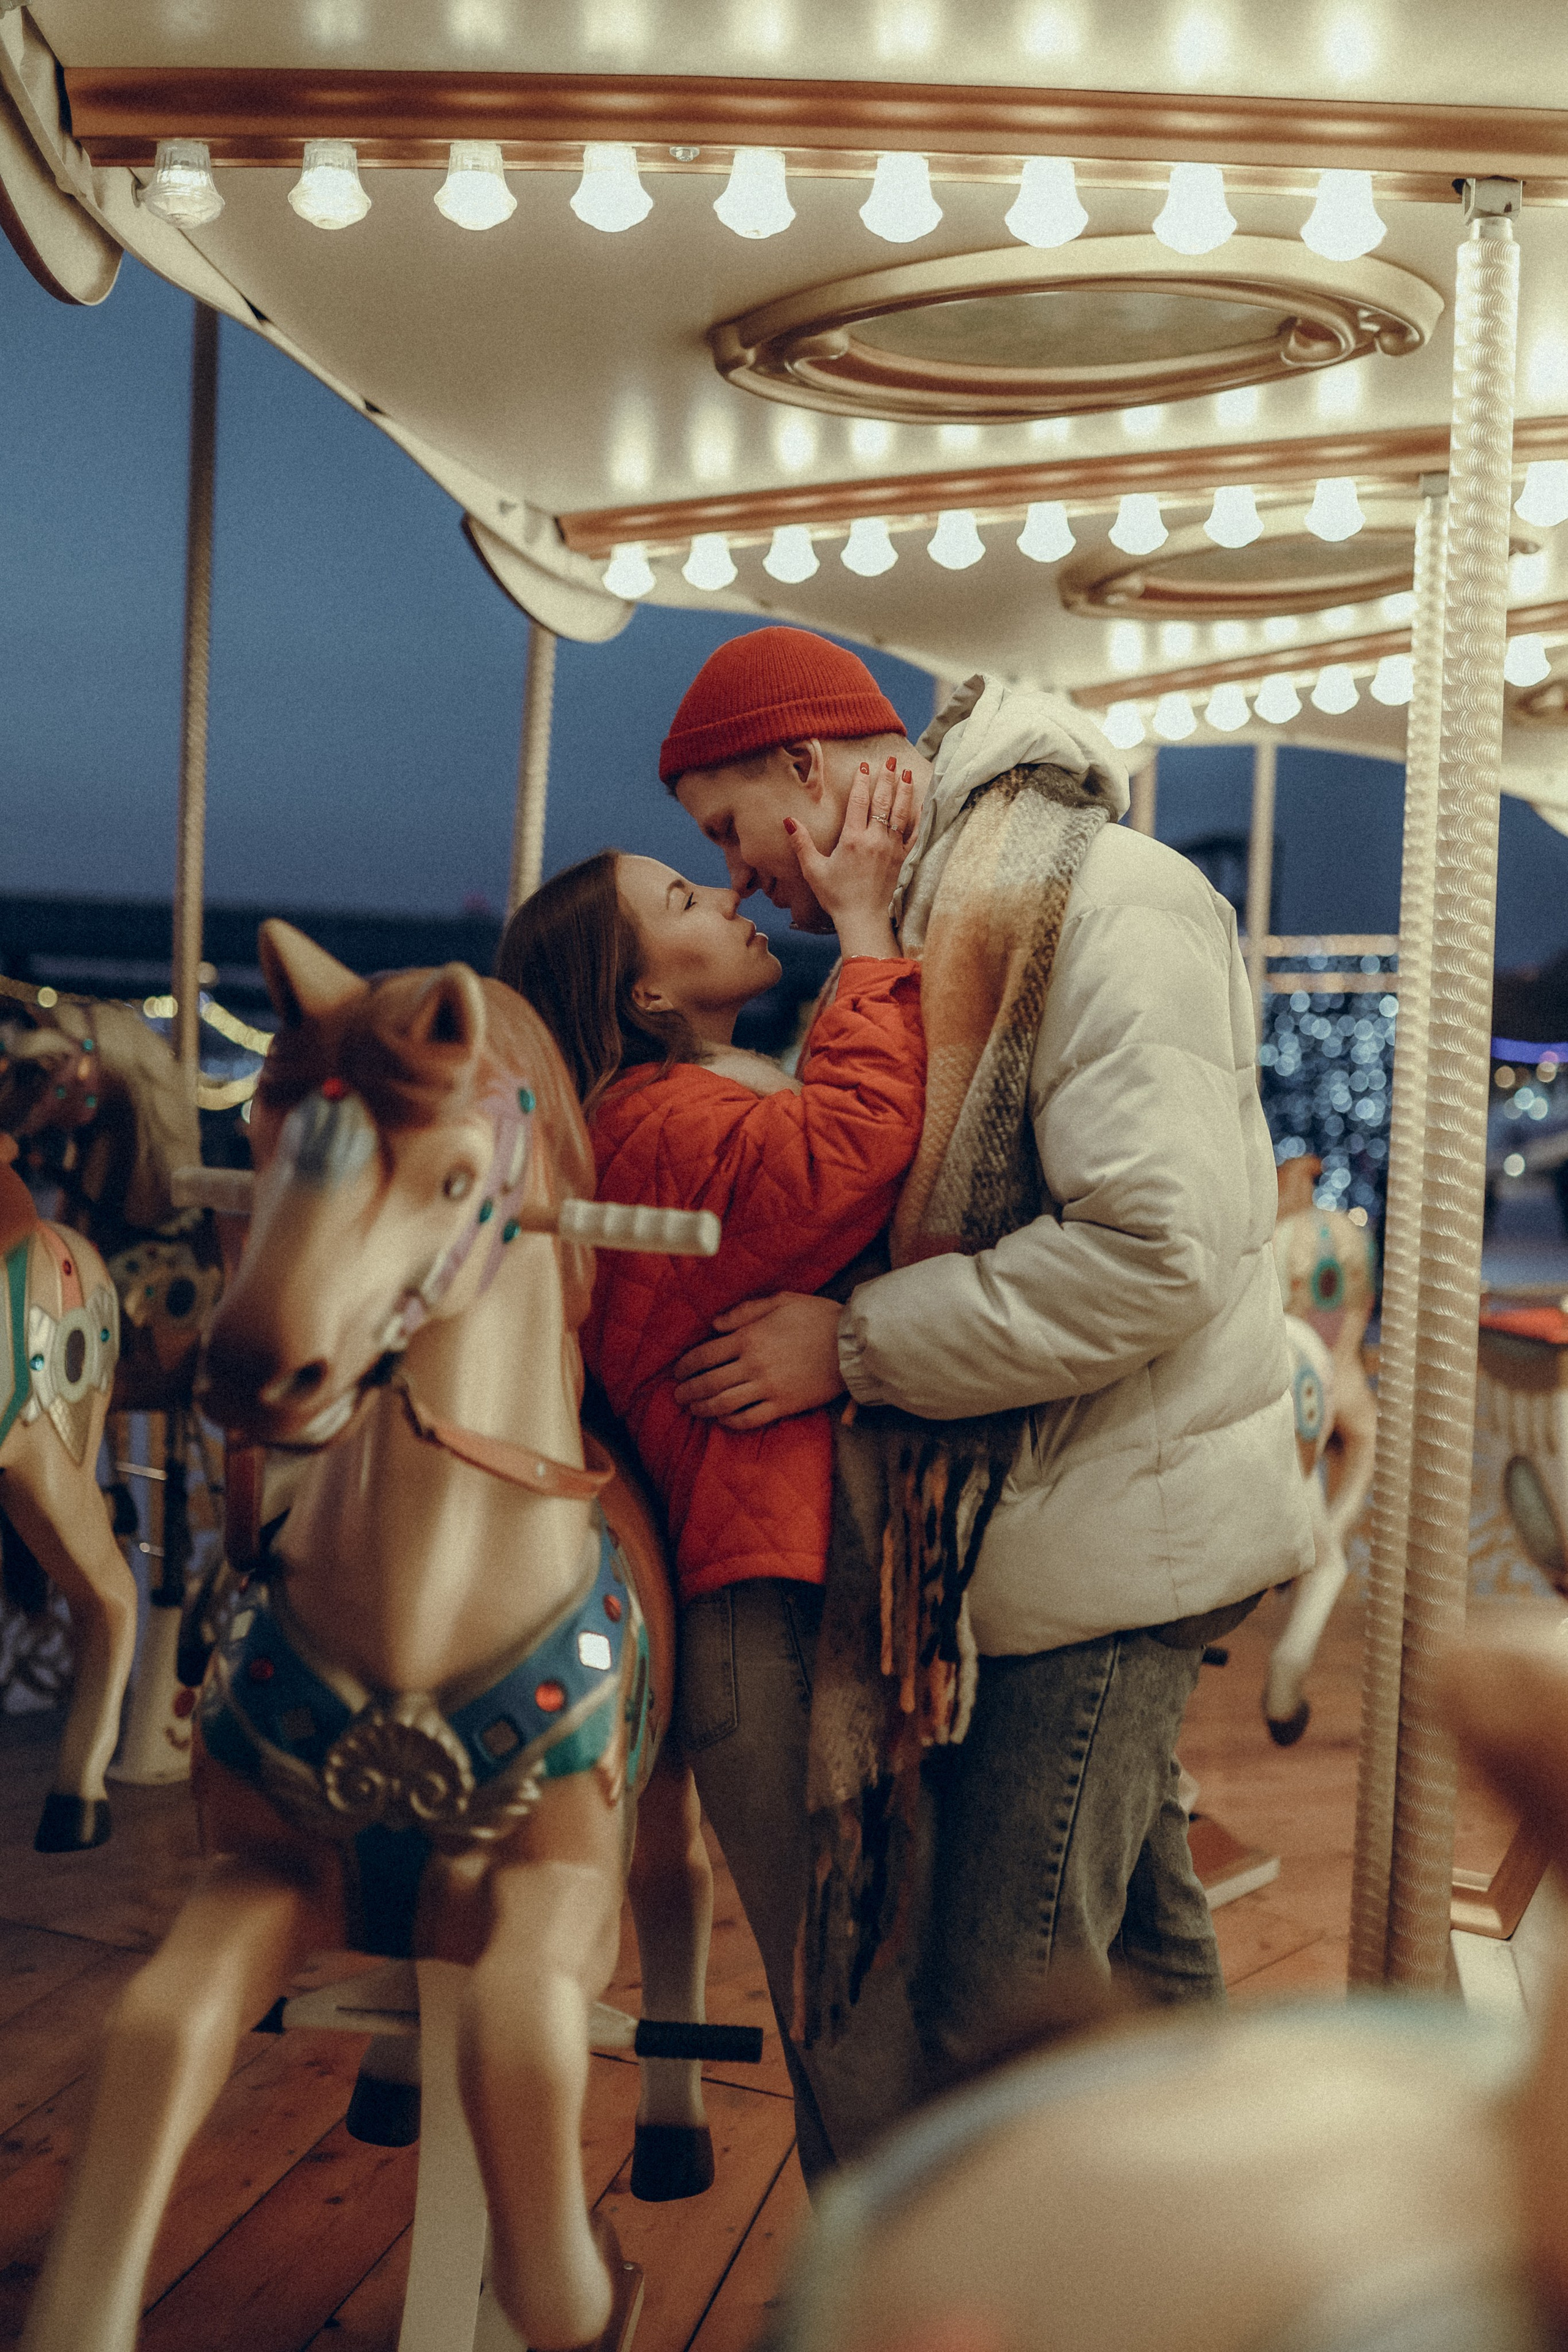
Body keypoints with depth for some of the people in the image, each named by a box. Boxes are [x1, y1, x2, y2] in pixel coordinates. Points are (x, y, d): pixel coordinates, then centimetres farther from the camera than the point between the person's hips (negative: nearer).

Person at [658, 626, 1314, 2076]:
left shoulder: (1106, 900, -15)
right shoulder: (944, 920, 14)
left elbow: (1157, 1249, -25)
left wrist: (857, 1345, -20)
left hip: (1105, 1531, -9)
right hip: (1014, 1518, 10)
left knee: (998, 2014, -6)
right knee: (1139, 1948, 22)